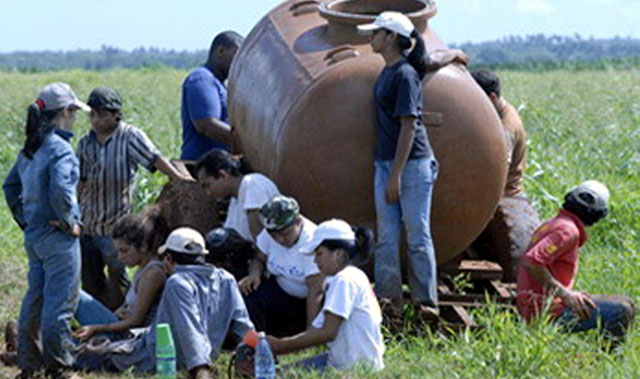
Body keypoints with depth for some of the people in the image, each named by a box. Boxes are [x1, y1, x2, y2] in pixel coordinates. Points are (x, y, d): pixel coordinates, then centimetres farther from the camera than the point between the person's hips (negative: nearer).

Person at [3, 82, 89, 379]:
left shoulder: (30, 149, 10)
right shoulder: (59, 148, -16)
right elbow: (60, 192, -27)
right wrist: (70, 223, -14)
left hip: (33, 236, 9)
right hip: (58, 239, -9)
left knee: (34, 298, 14)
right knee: (60, 301, -2)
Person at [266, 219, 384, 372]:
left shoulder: (345, 280, -16)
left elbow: (328, 332, -21)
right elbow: (314, 330, 13)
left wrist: (280, 346, -16)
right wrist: (275, 344, 1)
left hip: (356, 365, -10)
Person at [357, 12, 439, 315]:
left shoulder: (405, 74, -15)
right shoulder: (387, 72, 11)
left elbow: (408, 126, -17)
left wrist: (396, 175, -19)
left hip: (412, 163, -9)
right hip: (386, 162, 9)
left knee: (417, 233, -4)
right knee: (386, 235, 7)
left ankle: (426, 300, 1)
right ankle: (388, 296, 11)